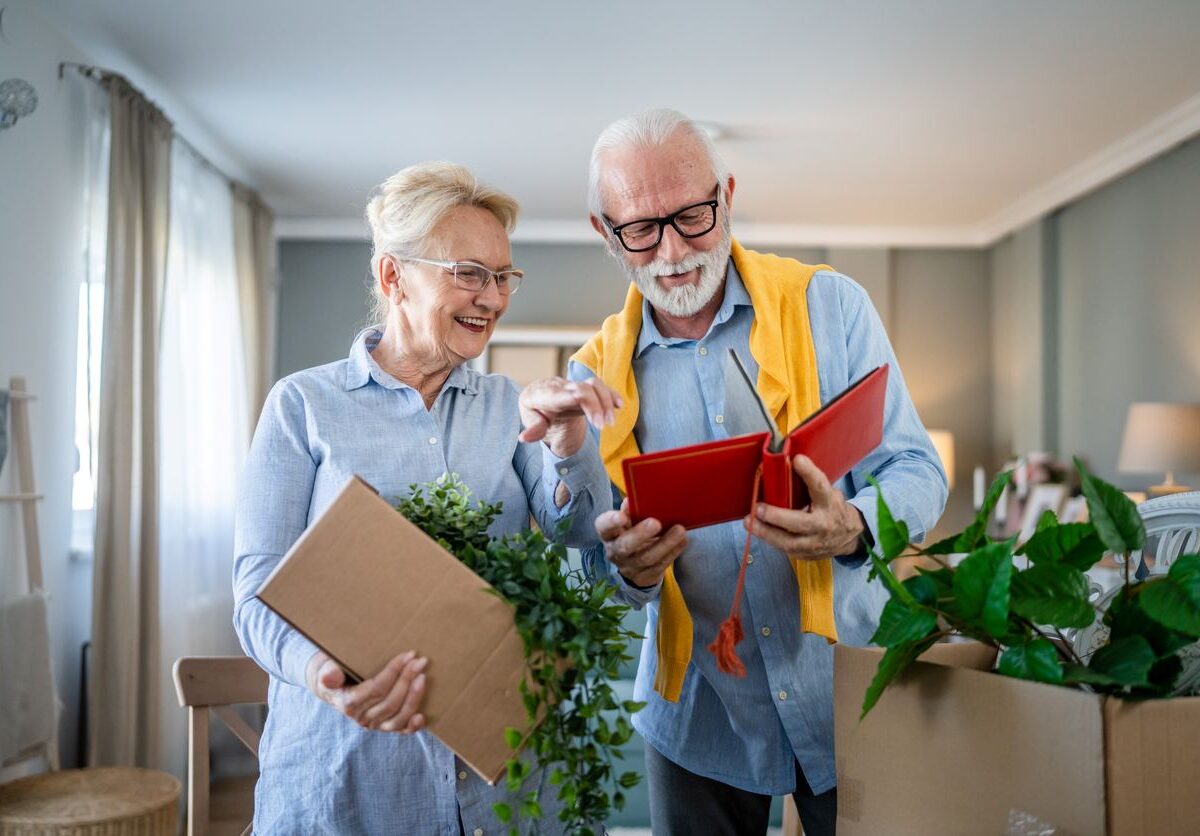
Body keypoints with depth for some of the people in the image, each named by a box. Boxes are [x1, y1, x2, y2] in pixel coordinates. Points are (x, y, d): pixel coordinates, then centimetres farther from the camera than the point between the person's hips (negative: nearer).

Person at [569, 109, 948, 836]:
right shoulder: (597, 373, -1)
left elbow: (918, 471, -7)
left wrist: (854, 528, -29)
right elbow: (593, 554, 3)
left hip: (848, 676, -1)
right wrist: (625, 566, -21)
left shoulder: (830, 306, -6)